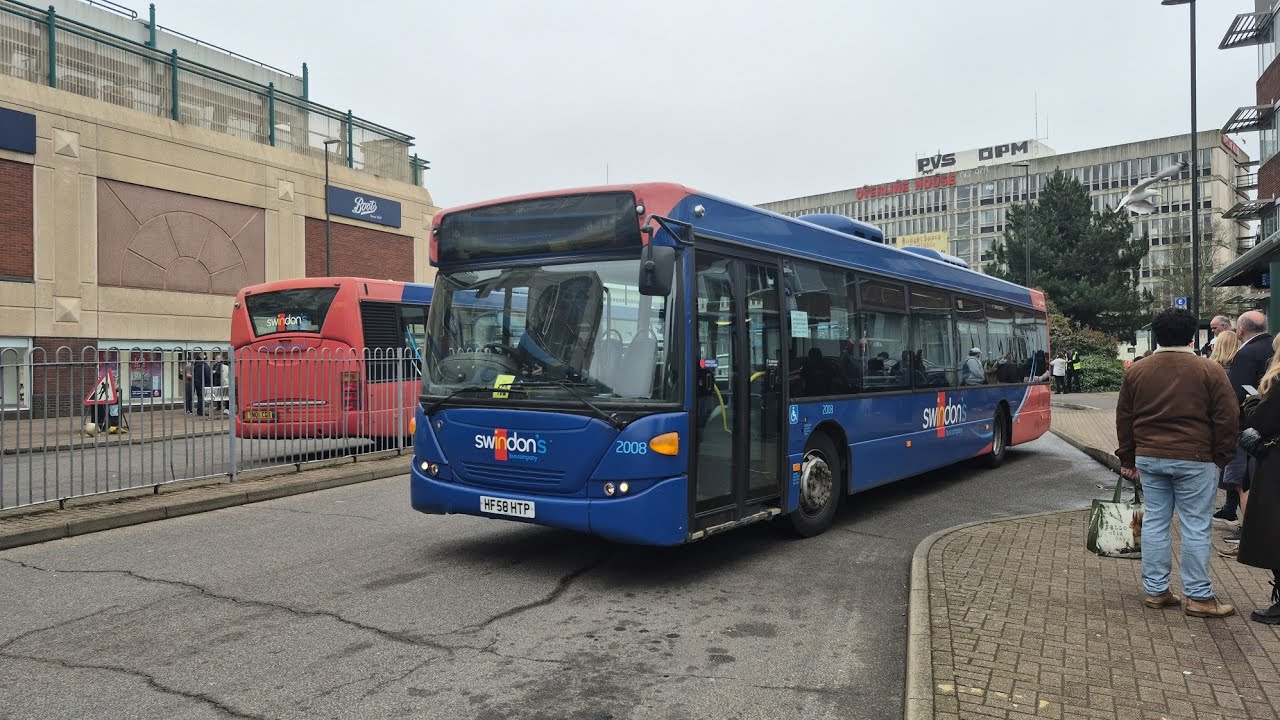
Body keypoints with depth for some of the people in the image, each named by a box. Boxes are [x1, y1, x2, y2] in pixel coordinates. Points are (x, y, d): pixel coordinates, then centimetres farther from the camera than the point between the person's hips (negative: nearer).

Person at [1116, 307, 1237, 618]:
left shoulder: (1136, 371, 5)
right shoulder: (1210, 371, -5)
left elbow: (1124, 418, 10)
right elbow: (1227, 418, -4)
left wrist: (1128, 458, 18)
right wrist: (1221, 457, 7)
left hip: (1149, 457, 4)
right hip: (1195, 459, -3)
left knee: (1154, 522, 9)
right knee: (1196, 527, 3)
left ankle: (1155, 590, 14)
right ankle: (1199, 597, 8)